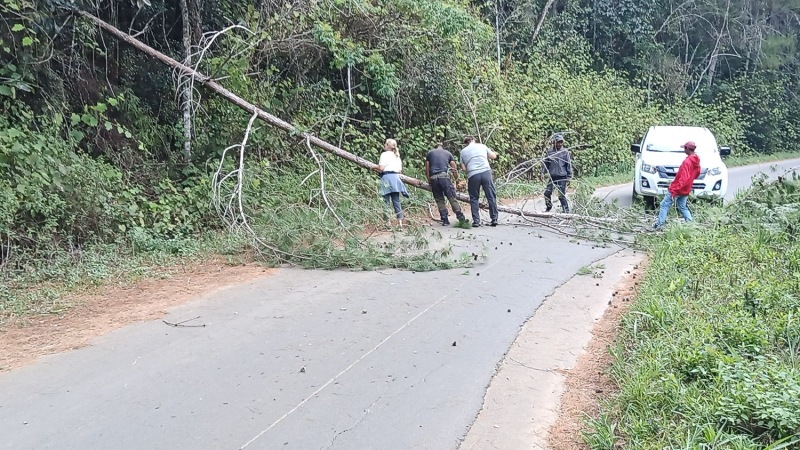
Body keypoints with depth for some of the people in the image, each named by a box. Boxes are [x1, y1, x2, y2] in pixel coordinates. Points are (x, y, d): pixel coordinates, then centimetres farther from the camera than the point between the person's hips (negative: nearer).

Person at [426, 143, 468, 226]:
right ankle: (460, 217, -11)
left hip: (433, 178, 2)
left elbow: (427, 170, 15)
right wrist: (457, 179, 27)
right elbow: (454, 169, 16)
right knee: (452, 197, -3)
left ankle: (444, 220, 4)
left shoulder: (429, 153, 21)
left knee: (439, 200, 7)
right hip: (444, 176, -1)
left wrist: (429, 181, 21)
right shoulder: (448, 153, 19)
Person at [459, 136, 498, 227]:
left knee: (474, 199, 11)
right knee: (491, 197, 5)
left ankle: (476, 221, 5)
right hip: (486, 172, 0)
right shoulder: (482, 146, 16)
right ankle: (494, 219, 4)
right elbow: (493, 156, 22)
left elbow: (464, 168, 11)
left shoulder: (463, 151, 15)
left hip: (473, 175, 0)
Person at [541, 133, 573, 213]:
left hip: (562, 177, -3)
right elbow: (546, 162, 12)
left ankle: (566, 211, 8)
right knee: (547, 193, 6)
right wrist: (544, 172, 6)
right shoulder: (550, 151, 2)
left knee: (561, 195, -3)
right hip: (552, 176, 3)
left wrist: (569, 176, -1)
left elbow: (568, 164, 0)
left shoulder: (565, 151, -4)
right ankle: (548, 207, 30)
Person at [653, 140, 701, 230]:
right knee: (683, 207, 18)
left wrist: (674, 191, -27)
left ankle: (659, 224, 0)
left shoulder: (687, 162, -22)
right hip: (686, 190, 8)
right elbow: (697, 174, 20)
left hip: (676, 189, -8)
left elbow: (683, 179, -27)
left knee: (664, 205, 0)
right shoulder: (697, 161, 5)